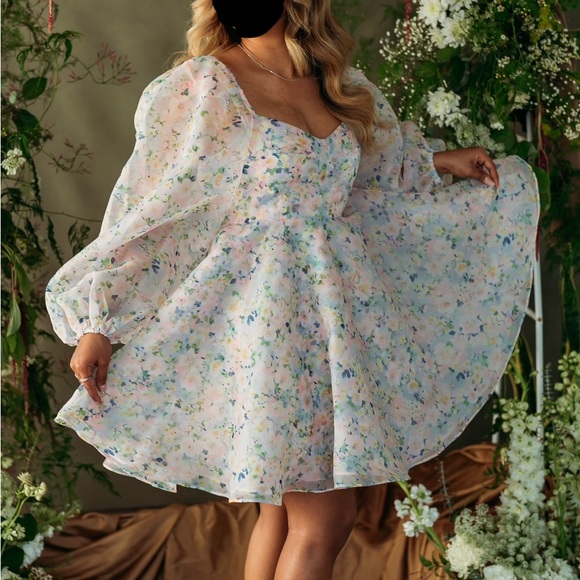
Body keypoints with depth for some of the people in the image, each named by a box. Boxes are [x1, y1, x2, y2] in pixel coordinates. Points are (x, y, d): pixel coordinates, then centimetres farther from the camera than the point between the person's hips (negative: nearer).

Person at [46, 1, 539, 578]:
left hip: (338, 308, 6)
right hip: (266, 311, -6)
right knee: (325, 515, -4)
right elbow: (146, 207, -9)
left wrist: (437, 161, 21)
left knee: (287, 504, 12)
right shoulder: (202, 87, -10)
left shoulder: (336, 87, 8)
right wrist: (98, 321, -10)